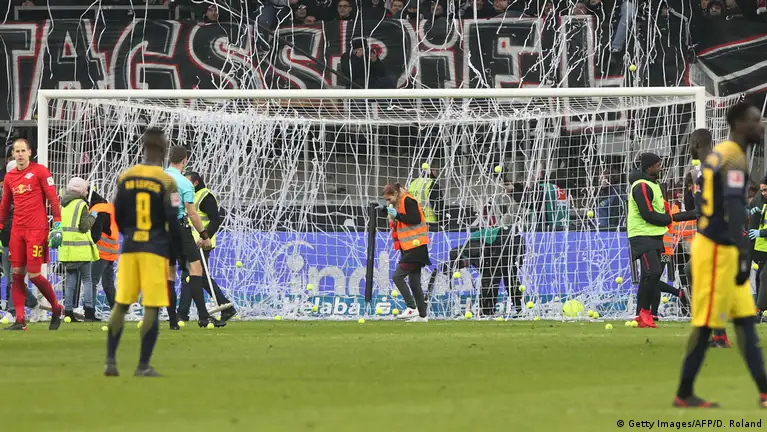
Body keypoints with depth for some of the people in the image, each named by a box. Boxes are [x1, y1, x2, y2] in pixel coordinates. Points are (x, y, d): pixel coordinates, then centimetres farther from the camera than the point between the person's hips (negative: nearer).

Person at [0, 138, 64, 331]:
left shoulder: (40, 171, -2)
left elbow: (53, 198, -5)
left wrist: (57, 225, -11)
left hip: (37, 230, -6)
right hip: (17, 231, 6)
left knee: (34, 274, -9)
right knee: (17, 273, 1)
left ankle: (56, 309, 13)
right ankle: (20, 320, 3)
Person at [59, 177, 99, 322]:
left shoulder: (64, 205, 15)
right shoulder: (81, 205, -8)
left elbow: (60, 225, 17)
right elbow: (85, 226, -13)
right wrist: (92, 216, 2)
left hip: (66, 249, 6)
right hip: (81, 249, -6)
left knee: (70, 280, 9)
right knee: (87, 280, 1)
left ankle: (68, 311, 4)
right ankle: (89, 312, -6)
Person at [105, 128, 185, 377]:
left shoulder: (125, 178, 4)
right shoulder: (166, 182, -8)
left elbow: (118, 217, 11)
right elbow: (173, 222, -9)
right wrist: (178, 251, 4)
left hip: (130, 248, 4)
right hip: (156, 249, -4)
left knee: (120, 305, 11)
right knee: (151, 308, -1)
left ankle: (110, 361, 6)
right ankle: (143, 366, -2)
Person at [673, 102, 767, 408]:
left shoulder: (718, 154, 15)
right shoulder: (734, 158, -14)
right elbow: (733, 208, -23)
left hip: (722, 249, 10)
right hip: (718, 248, -10)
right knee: (706, 323, -3)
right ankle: (684, 394, 3)